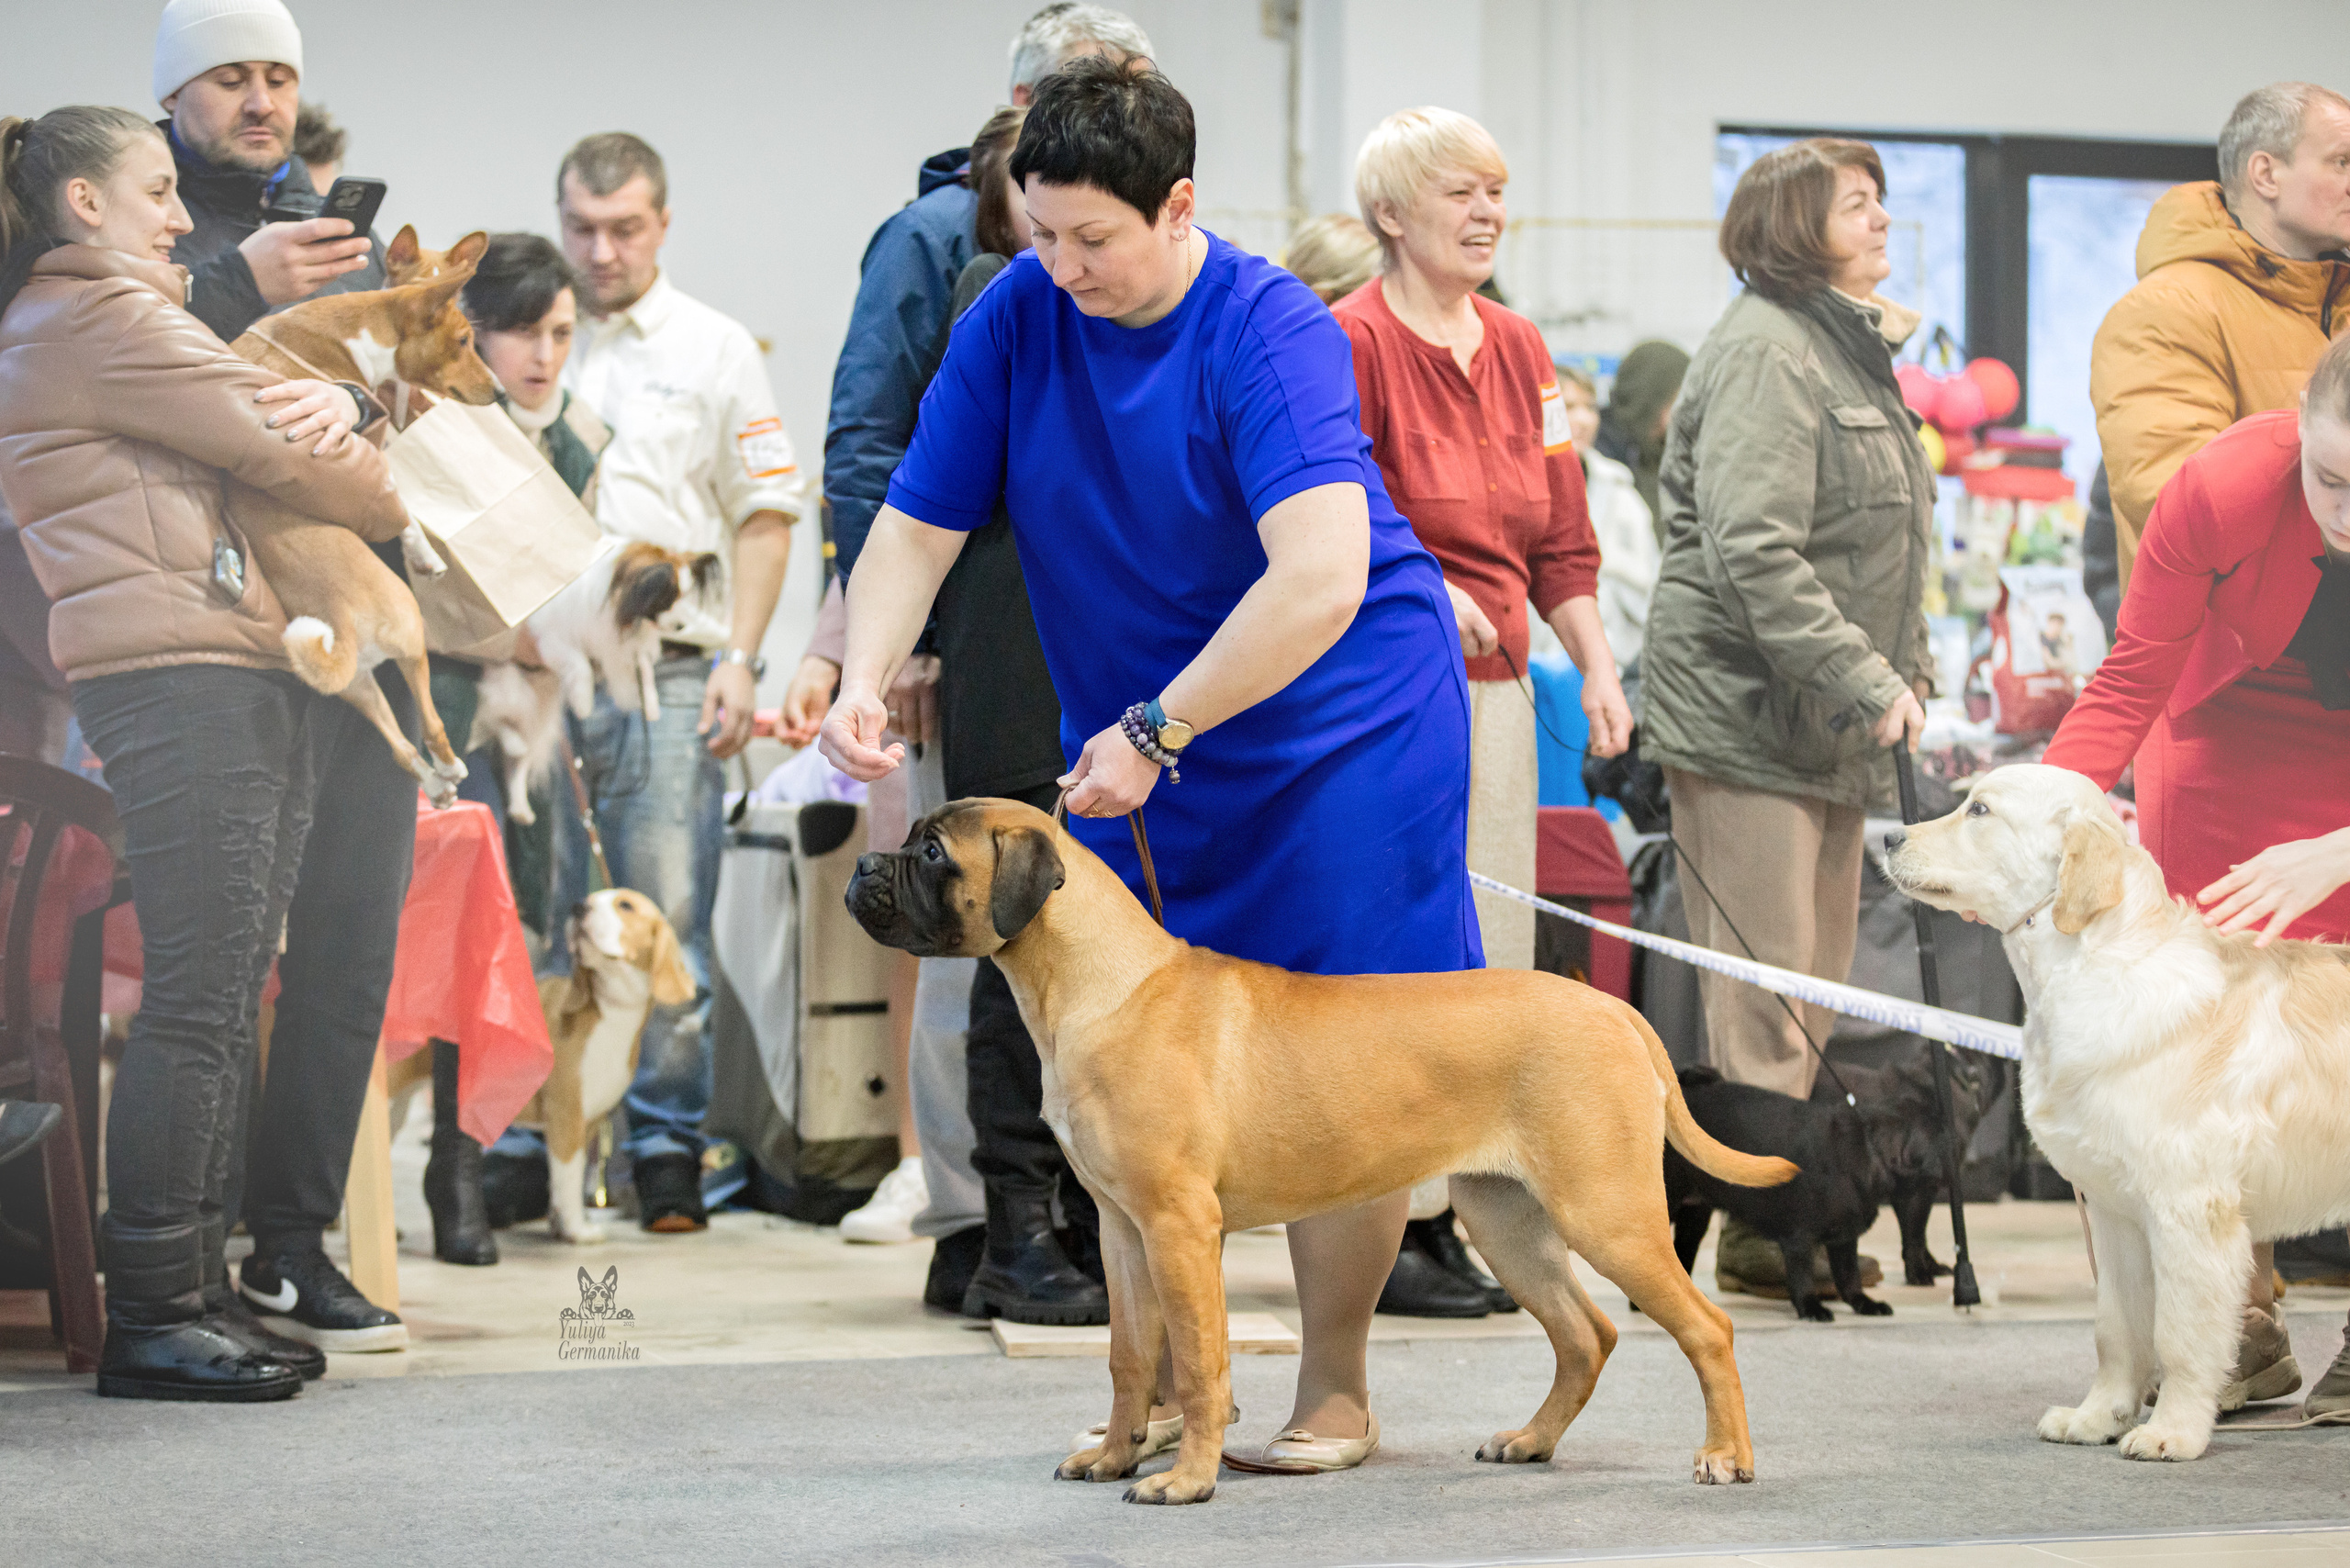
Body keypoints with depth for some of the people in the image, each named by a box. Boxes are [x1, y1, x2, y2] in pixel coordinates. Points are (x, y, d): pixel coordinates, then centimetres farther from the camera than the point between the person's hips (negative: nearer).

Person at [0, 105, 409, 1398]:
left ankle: (195, 1287, 11)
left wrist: (334, 404, -4)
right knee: (198, 1000, -11)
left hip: (244, 678, 10)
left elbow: (287, 417, 19)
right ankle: (149, 1315, -10)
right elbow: (273, 448, -7)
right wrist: (397, 508, 10)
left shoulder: (120, 314, 27)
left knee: (221, 1001, 9)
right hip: (177, 674, -10)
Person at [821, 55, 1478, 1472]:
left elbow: (1321, 580, -33)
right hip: (1133, 740, 5)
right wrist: (862, 676, -20)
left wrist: (1154, 733, -30)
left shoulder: (1271, 332, -22)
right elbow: (918, 525, -1)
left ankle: (1334, 1391, 12)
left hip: (1342, 724, -5)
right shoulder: (1016, 318, -5)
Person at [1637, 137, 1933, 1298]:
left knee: (1816, 984, 10)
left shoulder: (1851, 350, 19)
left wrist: (1906, 673, 17)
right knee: (1764, 987, -9)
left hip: (1828, 721, 10)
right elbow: (1752, 552, -22)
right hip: (1748, 710, -10)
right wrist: (1868, 681, -22)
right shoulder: (1765, 350, -13)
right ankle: (1758, 1222, -6)